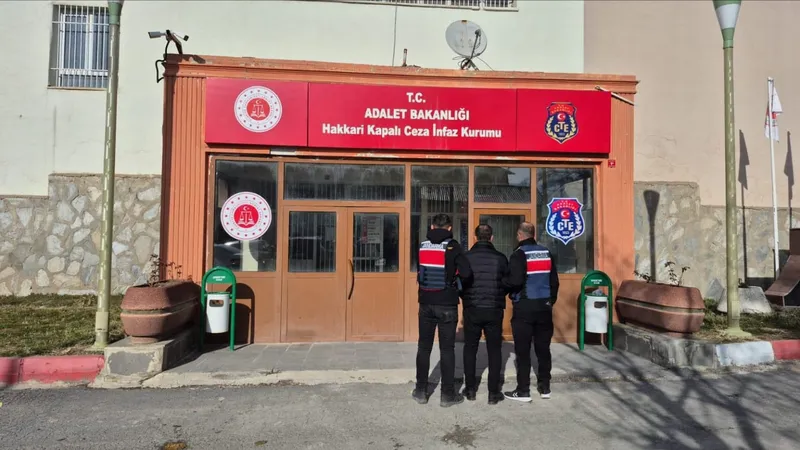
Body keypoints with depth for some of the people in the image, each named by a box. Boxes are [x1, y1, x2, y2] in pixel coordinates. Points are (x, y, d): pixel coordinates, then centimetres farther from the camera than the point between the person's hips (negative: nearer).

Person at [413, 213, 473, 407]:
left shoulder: (422, 246, 2)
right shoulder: (452, 246, -9)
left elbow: (419, 272, 5)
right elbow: (466, 273, -15)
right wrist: (462, 283, 5)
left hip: (426, 303, 3)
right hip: (447, 305, -3)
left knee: (424, 347, 13)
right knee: (447, 349, 5)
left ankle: (421, 391, 21)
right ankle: (448, 394, 13)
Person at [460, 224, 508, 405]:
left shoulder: (466, 257, -7)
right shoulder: (500, 258, -6)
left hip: (472, 310, 0)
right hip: (494, 310, 0)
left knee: (470, 349, 14)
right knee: (494, 351, 10)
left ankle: (470, 389, 20)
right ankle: (493, 392, 12)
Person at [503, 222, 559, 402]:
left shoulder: (519, 254, -11)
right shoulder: (547, 253, 8)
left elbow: (515, 281, -21)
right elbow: (554, 280, 10)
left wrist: (503, 284, -2)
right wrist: (551, 300, 19)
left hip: (524, 307, -6)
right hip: (544, 306, 6)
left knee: (523, 350, 1)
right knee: (543, 348, 13)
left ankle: (523, 391, 6)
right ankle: (544, 387, 21)